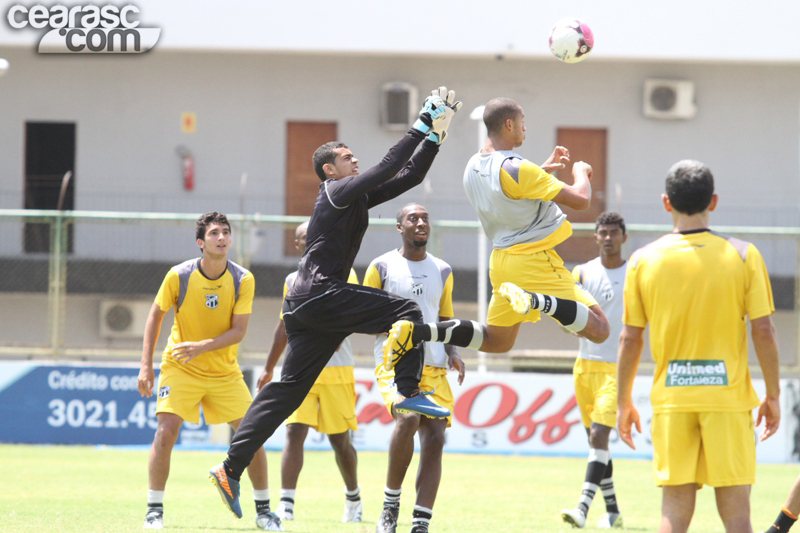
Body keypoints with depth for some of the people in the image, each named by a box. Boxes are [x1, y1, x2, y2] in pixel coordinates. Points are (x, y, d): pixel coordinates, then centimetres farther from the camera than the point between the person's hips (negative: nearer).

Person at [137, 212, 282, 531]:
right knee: (165, 432, -17)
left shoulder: (243, 280, -11)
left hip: (225, 371, 2)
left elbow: (238, 331, -13)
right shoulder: (179, 276, -13)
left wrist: (202, 346, -29)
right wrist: (146, 365, -4)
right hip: (180, 369, -2)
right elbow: (156, 315, 1)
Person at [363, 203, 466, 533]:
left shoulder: (442, 272, 16)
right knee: (408, 418, -29)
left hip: (433, 366, 5)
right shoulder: (382, 267, 4)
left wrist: (453, 354, 5)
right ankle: (390, 506, -12)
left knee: (434, 438, -8)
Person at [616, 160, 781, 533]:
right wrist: (772, 395, 7)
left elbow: (630, 338, 2)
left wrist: (623, 403, 12)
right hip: (729, 397, -1)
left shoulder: (644, 260, 0)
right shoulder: (743, 256, -3)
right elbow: (763, 330, -4)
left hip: (670, 401, 1)